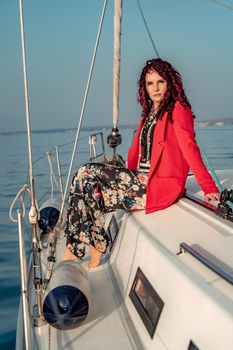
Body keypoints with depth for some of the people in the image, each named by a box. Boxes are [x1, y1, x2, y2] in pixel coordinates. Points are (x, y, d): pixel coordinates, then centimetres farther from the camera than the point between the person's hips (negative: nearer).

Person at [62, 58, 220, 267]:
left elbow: (189, 148, -13)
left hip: (160, 186, -8)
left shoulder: (177, 109, -4)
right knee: (86, 175, -8)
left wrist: (209, 188, -21)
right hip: (141, 178, 8)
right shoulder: (149, 112, 22)